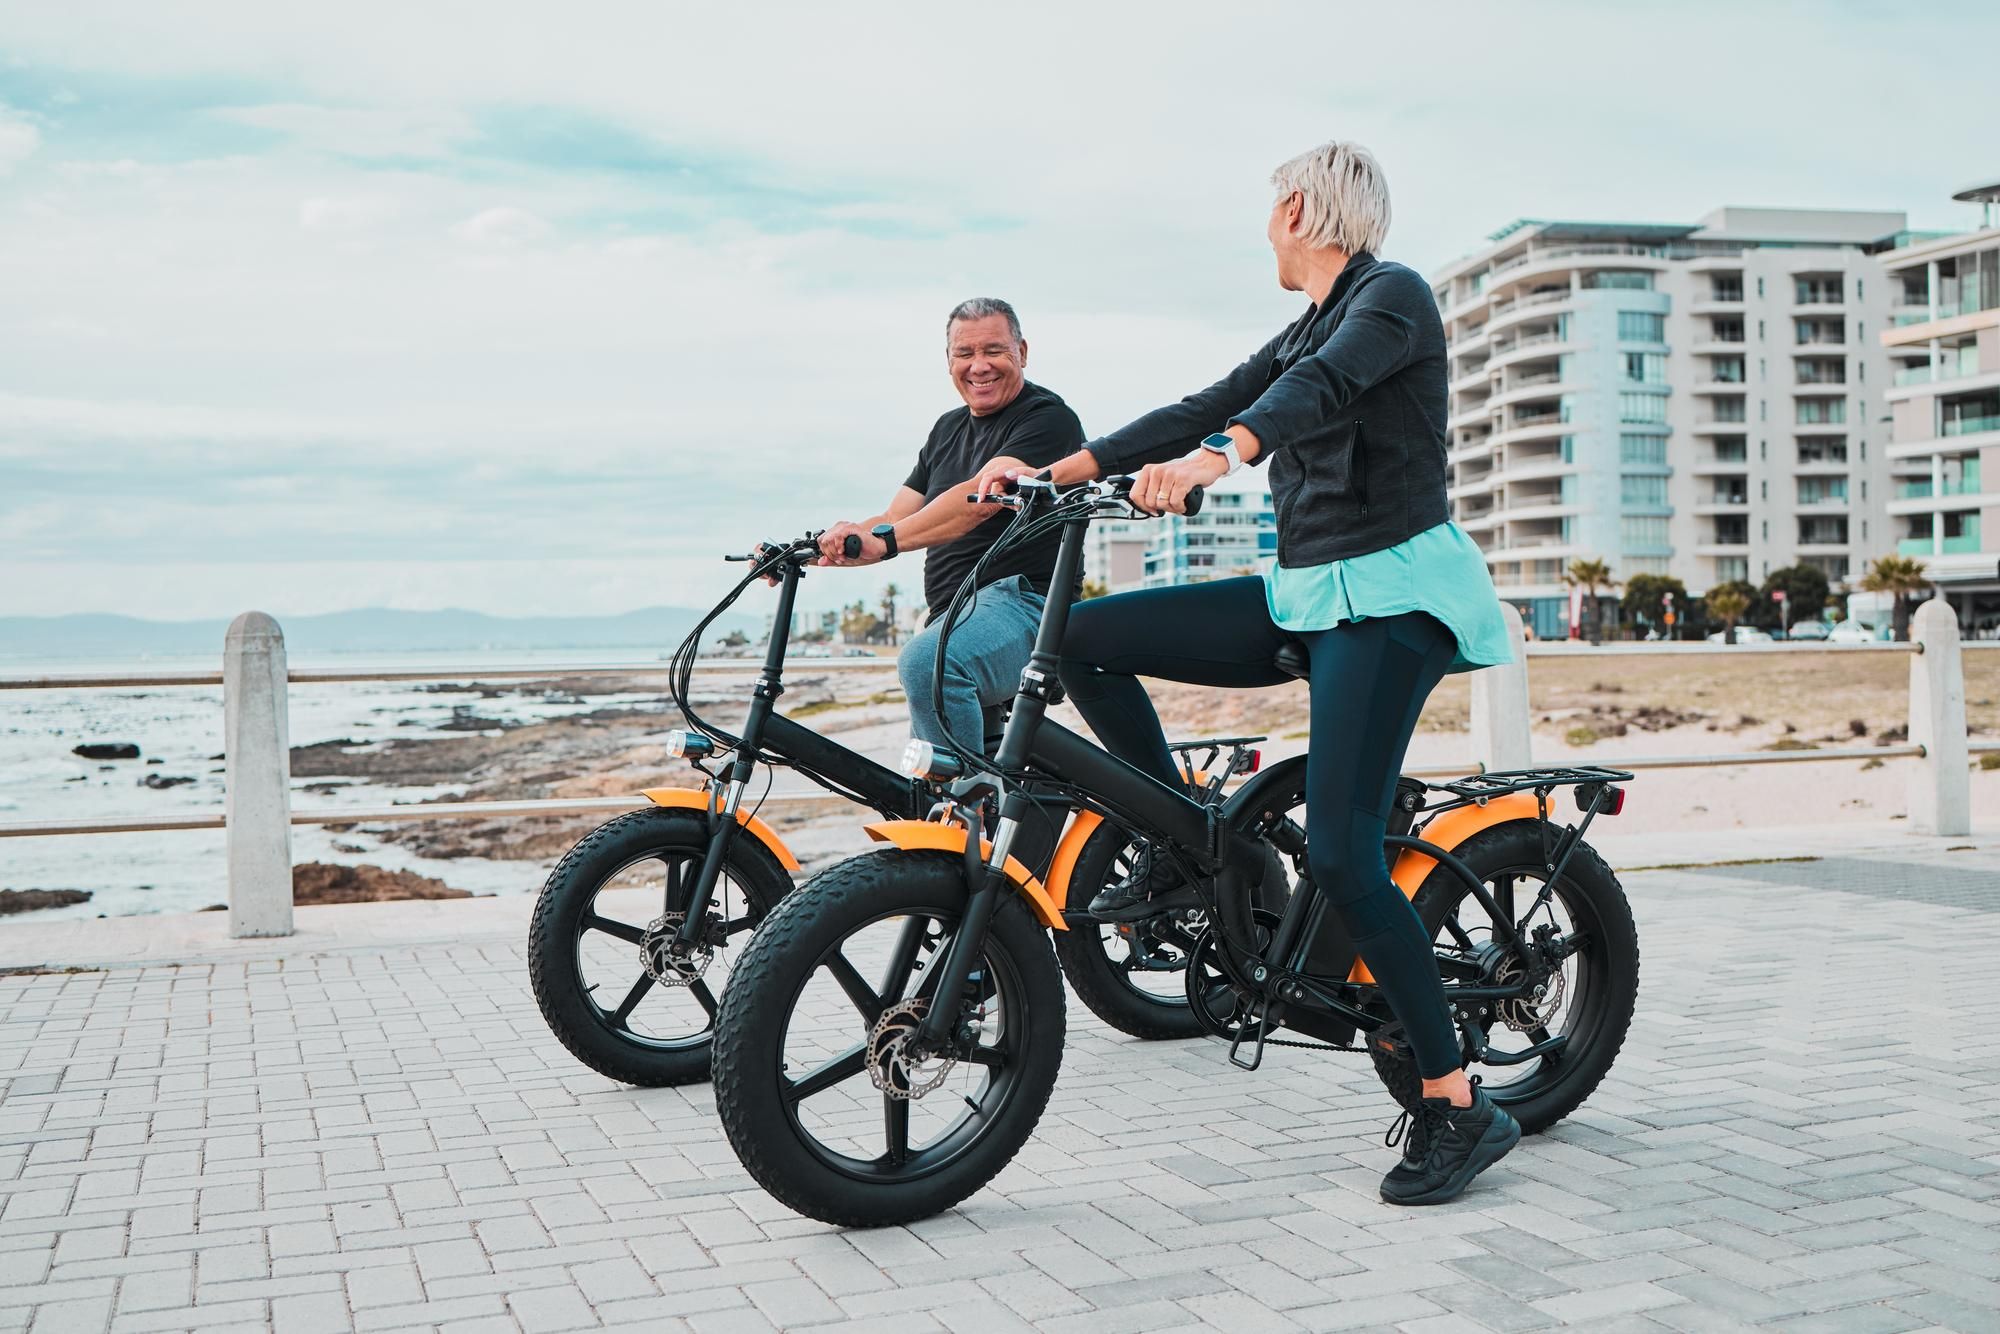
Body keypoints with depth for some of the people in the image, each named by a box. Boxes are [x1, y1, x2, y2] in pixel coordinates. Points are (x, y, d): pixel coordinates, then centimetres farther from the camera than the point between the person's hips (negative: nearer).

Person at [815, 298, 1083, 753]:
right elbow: (896, 521, 14)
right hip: (954, 619, 9)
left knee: (926, 661, -36)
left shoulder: (1049, 418, -6)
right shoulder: (948, 429, 21)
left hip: (1024, 604, -9)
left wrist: (883, 540, -34)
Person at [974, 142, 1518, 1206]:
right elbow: (1206, 406, 17)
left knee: (1340, 857, -18)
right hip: (1305, 592, 8)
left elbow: (1323, 386, -26)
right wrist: (1060, 471, 8)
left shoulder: (1393, 295, -6)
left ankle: (1460, 1107, -5)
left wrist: (1215, 458, -45)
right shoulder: (1304, 331, 22)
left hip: (1391, 599, -8)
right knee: (1087, 638, -2)